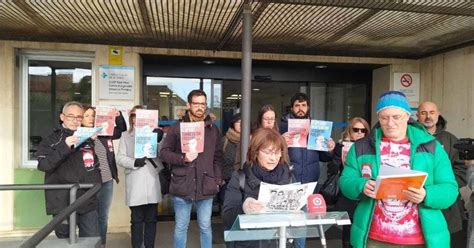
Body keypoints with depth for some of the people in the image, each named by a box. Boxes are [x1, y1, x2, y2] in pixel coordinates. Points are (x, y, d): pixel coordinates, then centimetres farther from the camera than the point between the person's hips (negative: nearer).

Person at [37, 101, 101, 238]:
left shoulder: (88, 138, 13)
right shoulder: (51, 140, 0)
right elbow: (43, 165, -15)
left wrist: (95, 181, 9)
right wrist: (64, 147, -27)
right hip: (63, 204, -3)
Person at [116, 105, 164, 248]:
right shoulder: (126, 136, 10)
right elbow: (120, 158, 3)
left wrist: (160, 140, -14)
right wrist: (134, 162, -15)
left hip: (152, 182, 1)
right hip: (135, 184, -1)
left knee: (151, 219, 9)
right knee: (136, 220, 4)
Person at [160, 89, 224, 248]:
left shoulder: (213, 130, 7)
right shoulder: (177, 128, 0)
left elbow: (218, 157, 9)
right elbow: (164, 152, -1)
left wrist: (217, 180, 0)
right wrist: (182, 158, -16)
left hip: (206, 186, 2)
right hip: (182, 186, -1)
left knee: (205, 226, 13)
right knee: (181, 227, 12)